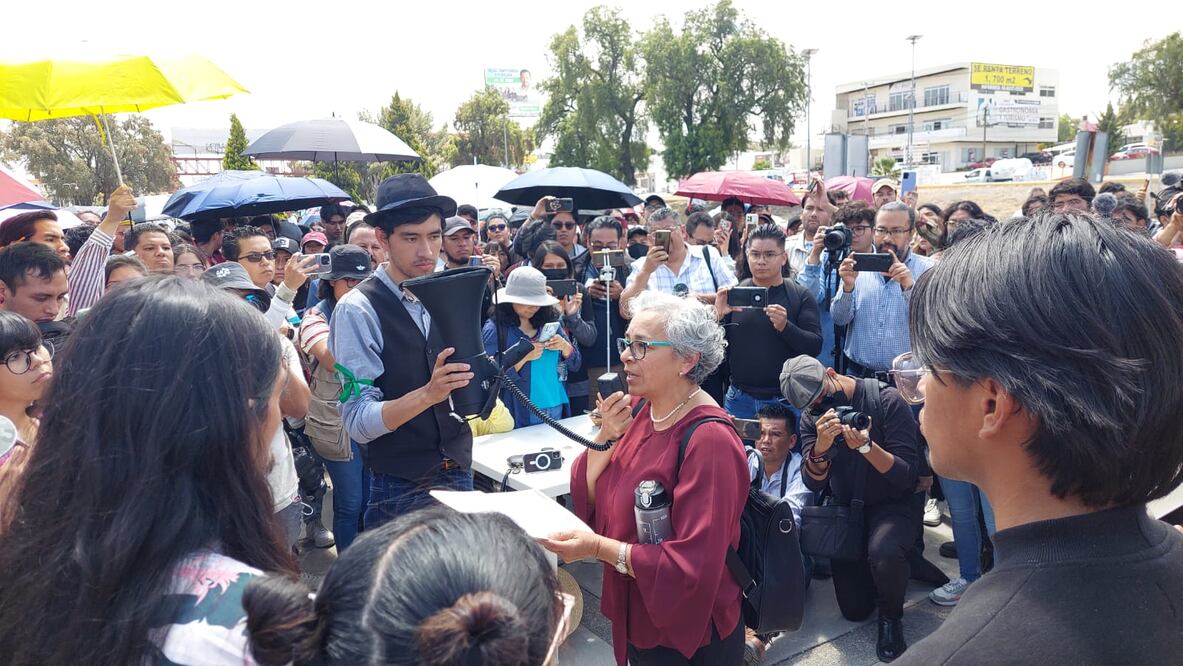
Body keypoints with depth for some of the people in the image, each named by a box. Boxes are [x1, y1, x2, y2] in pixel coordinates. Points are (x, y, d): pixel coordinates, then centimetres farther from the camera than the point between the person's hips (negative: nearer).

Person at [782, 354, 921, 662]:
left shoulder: (886, 400, -19)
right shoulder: (811, 417, -6)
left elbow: (906, 473, -21)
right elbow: (814, 483, -14)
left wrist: (866, 446, -38)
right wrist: (821, 446, -34)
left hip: (891, 504, -4)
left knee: (883, 554, -38)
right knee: (854, 610, 5)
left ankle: (891, 618, -5)